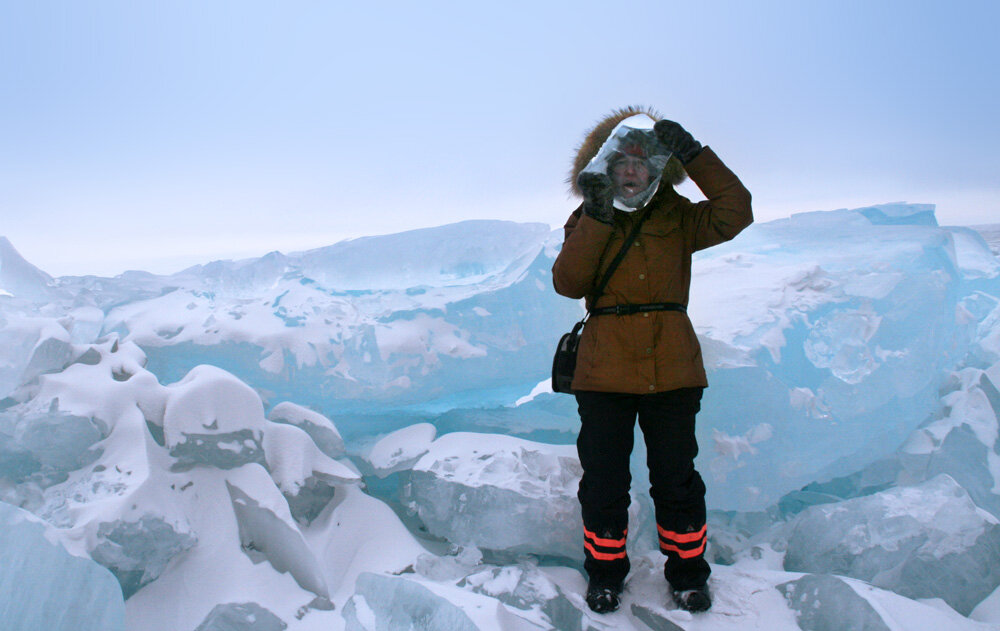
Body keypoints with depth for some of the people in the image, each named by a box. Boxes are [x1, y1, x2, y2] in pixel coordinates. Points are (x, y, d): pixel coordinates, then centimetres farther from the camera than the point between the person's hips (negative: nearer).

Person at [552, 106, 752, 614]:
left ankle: (688, 572, 30)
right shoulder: (587, 220, 7)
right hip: (604, 371, 0)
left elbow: (735, 213, -9)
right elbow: (568, 282, -8)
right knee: (604, 478, 7)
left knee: (676, 478, 10)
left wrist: (693, 154, -13)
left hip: (672, 369, 0)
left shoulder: (677, 217, 8)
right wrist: (598, 218, -16)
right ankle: (605, 572, 28)